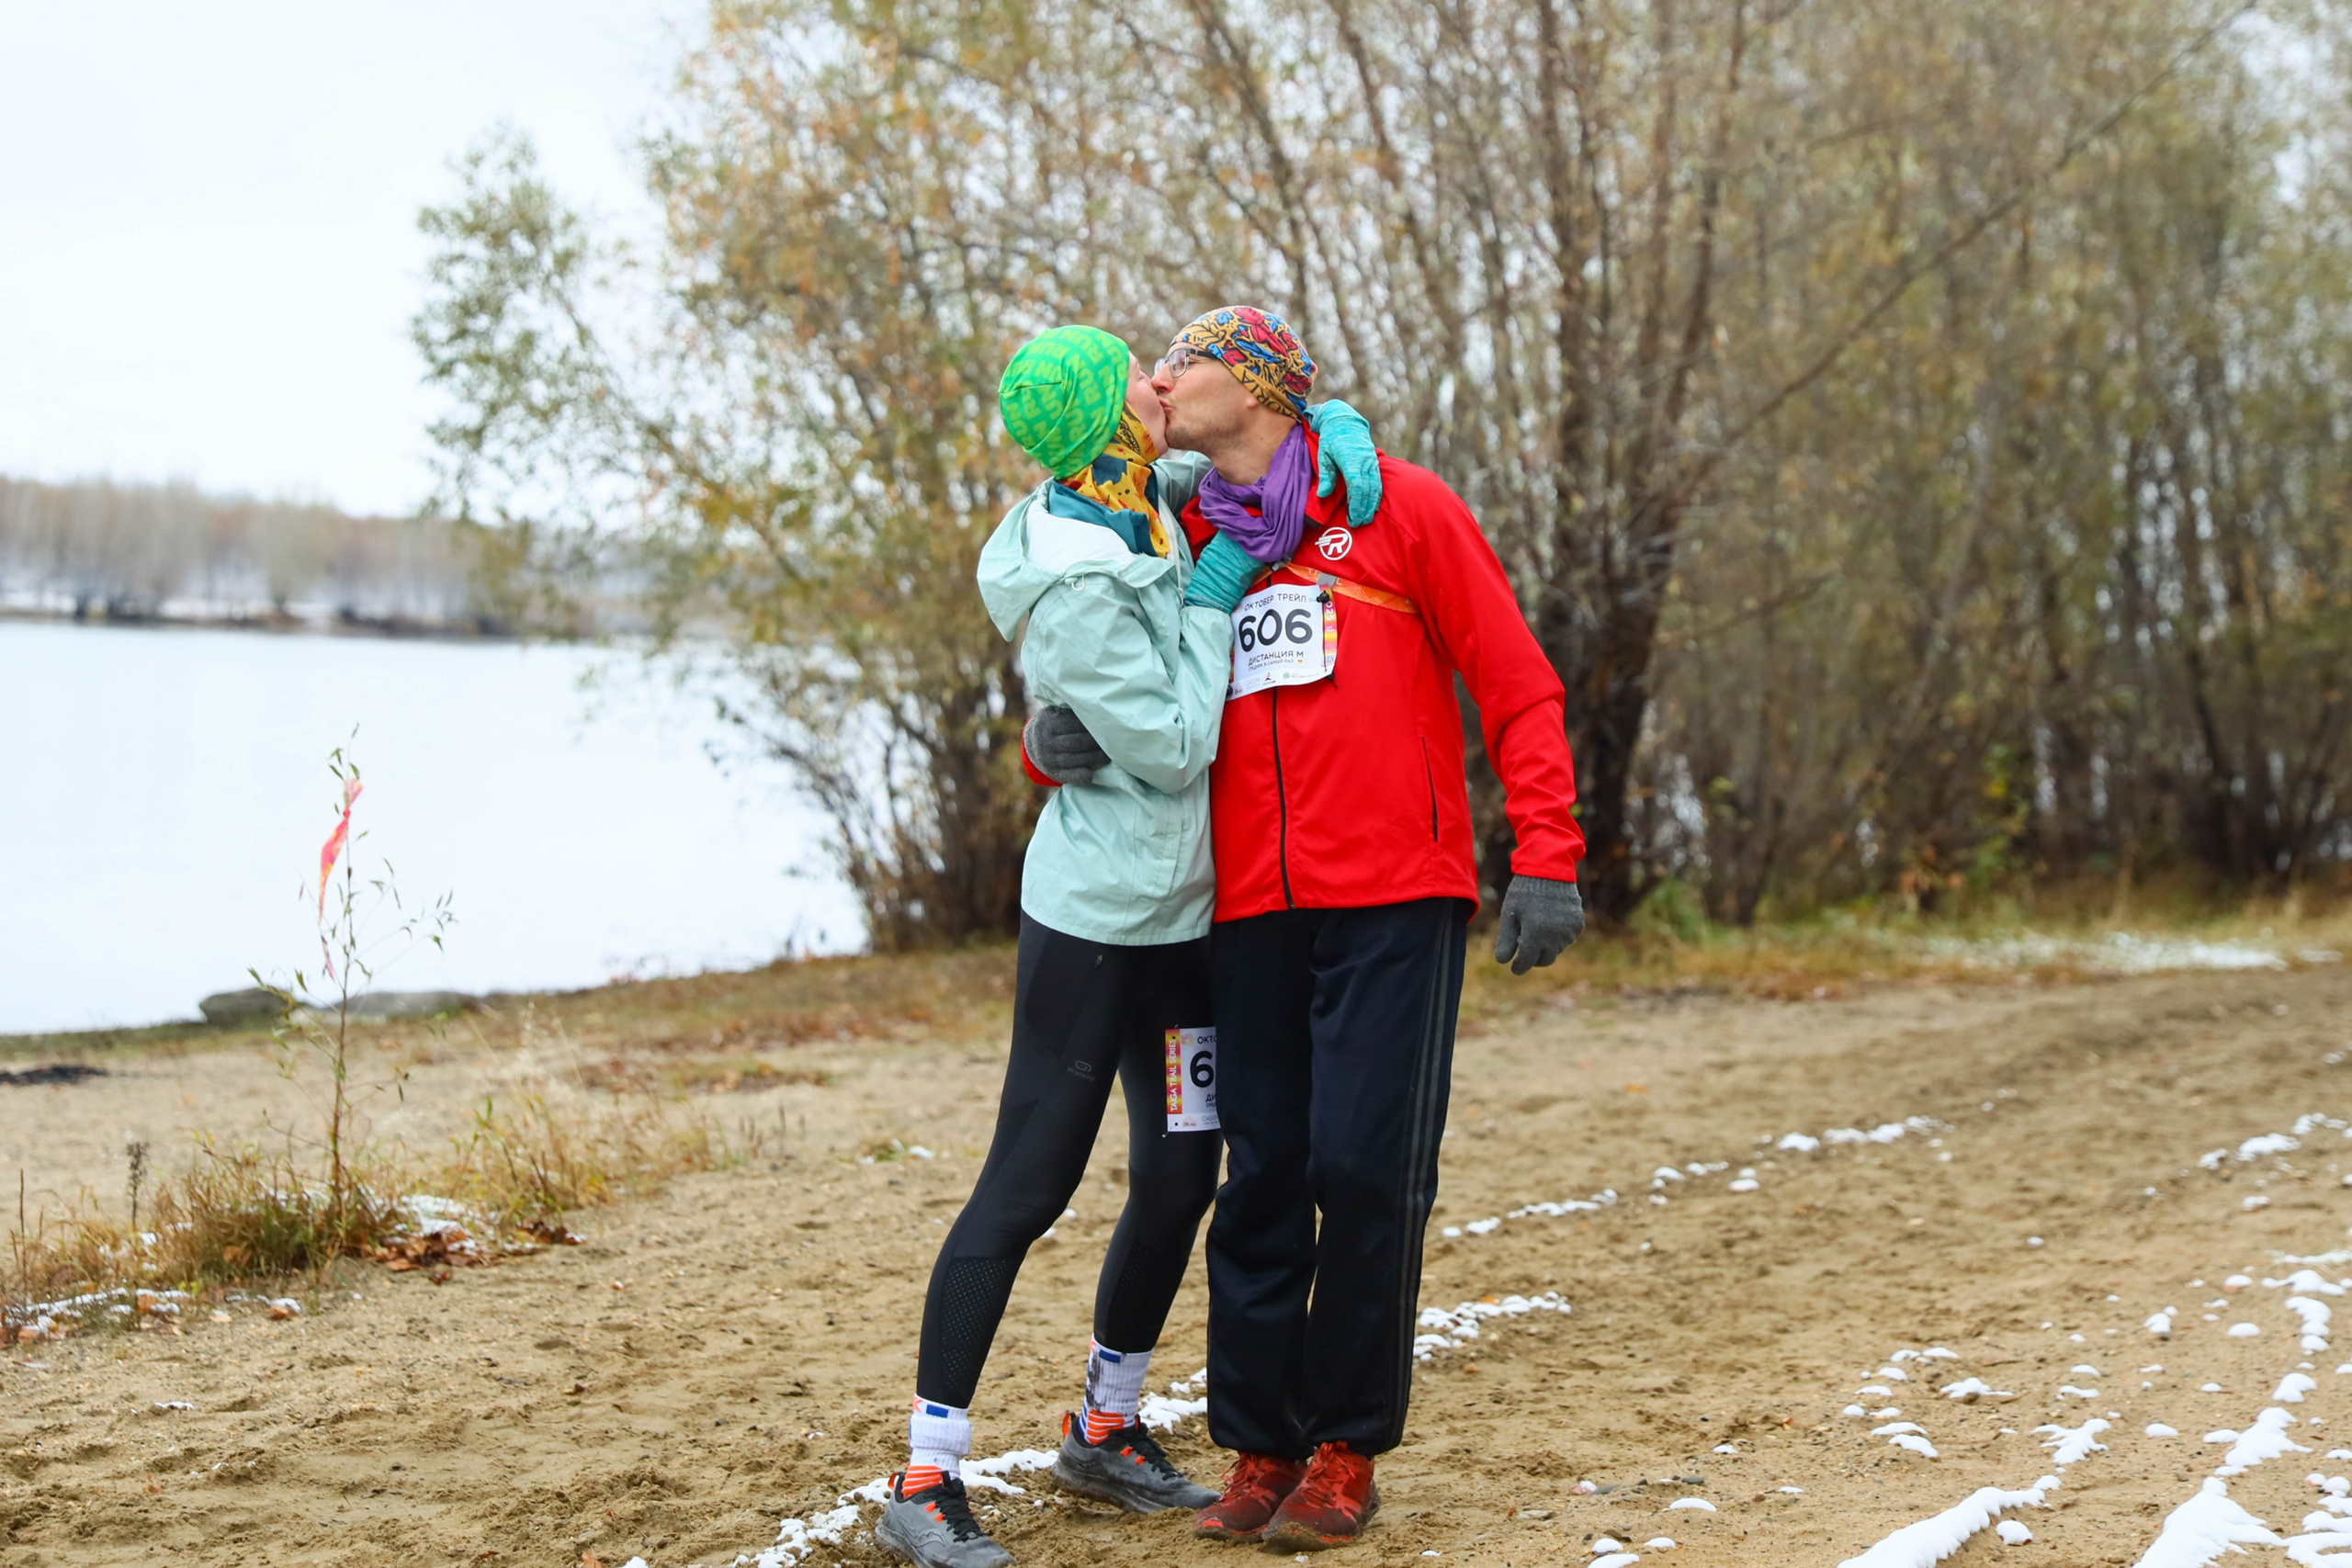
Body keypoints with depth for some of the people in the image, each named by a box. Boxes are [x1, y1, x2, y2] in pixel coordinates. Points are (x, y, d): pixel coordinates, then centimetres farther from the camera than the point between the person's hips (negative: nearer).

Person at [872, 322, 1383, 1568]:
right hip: (1095, 917, -9)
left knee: (1179, 1181, 12)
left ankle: (1106, 1430, 29)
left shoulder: (1151, 506, 5)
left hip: (1178, 916, 9)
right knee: (1027, 1187, -7)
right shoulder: (1076, 588, -21)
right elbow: (1174, 745, -19)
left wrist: (1335, 426, 1)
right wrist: (1212, 598, -13)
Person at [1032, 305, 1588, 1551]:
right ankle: (1258, 1447, 13)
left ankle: (1347, 1449, 9)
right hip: (1252, 909, 4)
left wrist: (1546, 859, -8)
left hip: (1393, 899, -4)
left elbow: (1519, 688, 1)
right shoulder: (1185, 540, 15)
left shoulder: (1399, 507, 3)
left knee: (1366, 1168, -5)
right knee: (1261, 1179, 4)